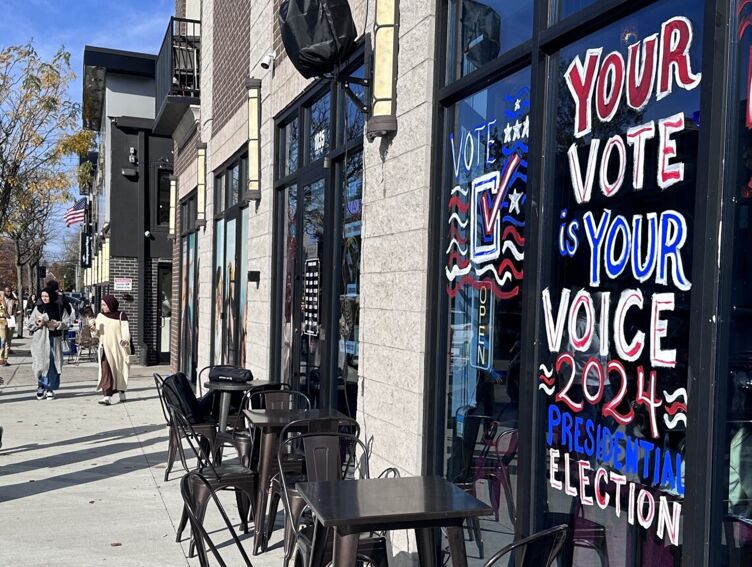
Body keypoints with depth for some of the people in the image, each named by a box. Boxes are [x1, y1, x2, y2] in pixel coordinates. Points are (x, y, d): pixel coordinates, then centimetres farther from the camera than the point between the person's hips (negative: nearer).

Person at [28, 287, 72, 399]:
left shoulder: (59, 308, 4)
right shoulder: (38, 308, 6)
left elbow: (67, 322, 3)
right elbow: (29, 325, 8)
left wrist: (56, 324, -13)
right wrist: (37, 323, -12)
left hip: (54, 340, 0)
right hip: (40, 340, 0)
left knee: (53, 365, -1)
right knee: (41, 364, -5)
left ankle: (50, 389, 8)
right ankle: (41, 387, 10)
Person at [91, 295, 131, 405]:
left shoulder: (121, 316, -3)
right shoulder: (100, 316, 9)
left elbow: (125, 330, -7)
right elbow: (98, 333, 12)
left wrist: (125, 340, -25)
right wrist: (94, 329, -10)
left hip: (117, 348, -2)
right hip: (105, 348, 2)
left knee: (119, 371, 9)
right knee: (106, 371, -11)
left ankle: (122, 392, 30)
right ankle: (107, 396, -17)